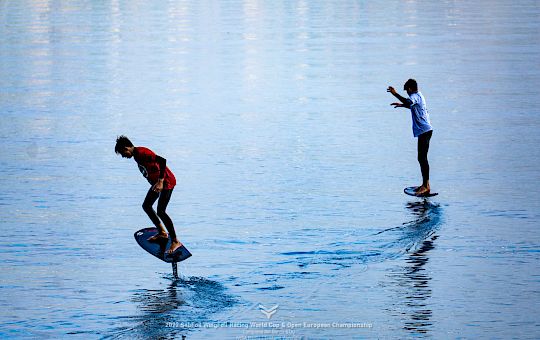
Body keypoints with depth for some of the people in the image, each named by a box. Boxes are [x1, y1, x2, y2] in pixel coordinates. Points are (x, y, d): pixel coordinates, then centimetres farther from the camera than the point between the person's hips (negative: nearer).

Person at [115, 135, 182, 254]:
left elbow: (162, 161, -32)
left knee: (160, 211, -14)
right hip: (158, 182, 11)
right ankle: (162, 233, 24)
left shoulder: (142, 153, -23)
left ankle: (175, 241, -8)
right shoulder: (136, 155, 8)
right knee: (146, 206, 15)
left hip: (167, 182, -11)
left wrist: (160, 181, -35)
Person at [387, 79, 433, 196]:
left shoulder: (415, 96, -12)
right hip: (425, 130, 11)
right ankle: (425, 184, 19)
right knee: (422, 158, 15)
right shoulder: (418, 95, 20)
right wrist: (401, 105, 52)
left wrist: (395, 94, -32)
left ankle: (426, 186, -14)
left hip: (424, 131, -11)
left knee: (422, 158, -12)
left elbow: (409, 102, -36)